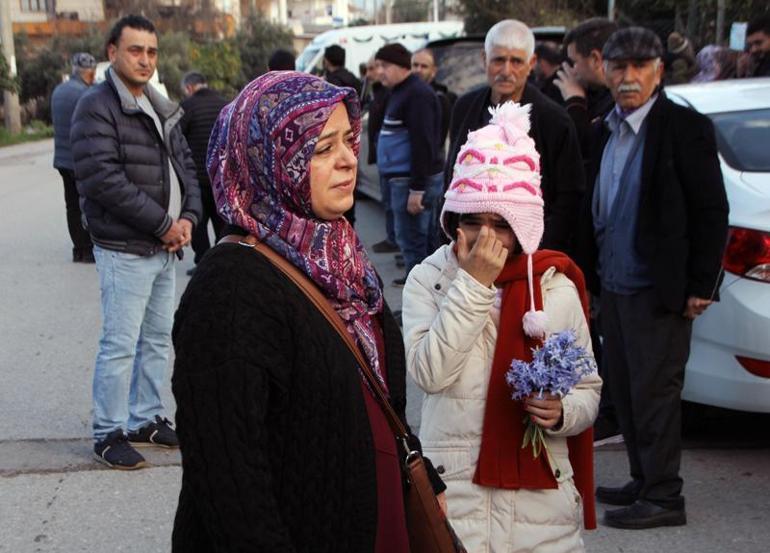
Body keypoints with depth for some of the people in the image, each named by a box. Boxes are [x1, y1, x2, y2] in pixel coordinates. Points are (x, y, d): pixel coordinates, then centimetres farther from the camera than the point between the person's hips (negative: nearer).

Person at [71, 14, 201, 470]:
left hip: (166, 248, 8)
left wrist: (188, 218, -4)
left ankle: (147, 419, 27)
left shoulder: (161, 109, 15)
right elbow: (102, 179, -19)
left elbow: (186, 165, 16)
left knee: (158, 340, 15)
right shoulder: (97, 107, -11)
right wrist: (163, 224, -17)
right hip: (125, 251, -8)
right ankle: (109, 434, 7)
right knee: (121, 345, -4)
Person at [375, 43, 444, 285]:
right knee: (423, 237, 16)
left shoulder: (417, 95, -16)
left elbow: (422, 144, -22)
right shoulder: (401, 92, 17)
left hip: (413, 179, -10)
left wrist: (417, 188, -23)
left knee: (412, 240, -7)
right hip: (401, 177, 10)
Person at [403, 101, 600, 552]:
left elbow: (588, 388, 9)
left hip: (540, 490, 2)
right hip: (453, 486, -1)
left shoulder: (556, 287, 1)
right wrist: (473, 283, -18)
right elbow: (429, 372, -17)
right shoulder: (429, 279, -2)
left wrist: (561, 412, -14)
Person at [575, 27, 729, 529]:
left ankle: (664, 498, 11)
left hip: (659, 290, -8)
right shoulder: (606, 132, 12)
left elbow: (712, 212, -11)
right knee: (626, 391, 14)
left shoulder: (686, 128, -10)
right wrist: (591, 272, 11)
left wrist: (701, 286, -13)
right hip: (614, 285, 8)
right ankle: (644, 484, 27)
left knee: (655, 392, -1)